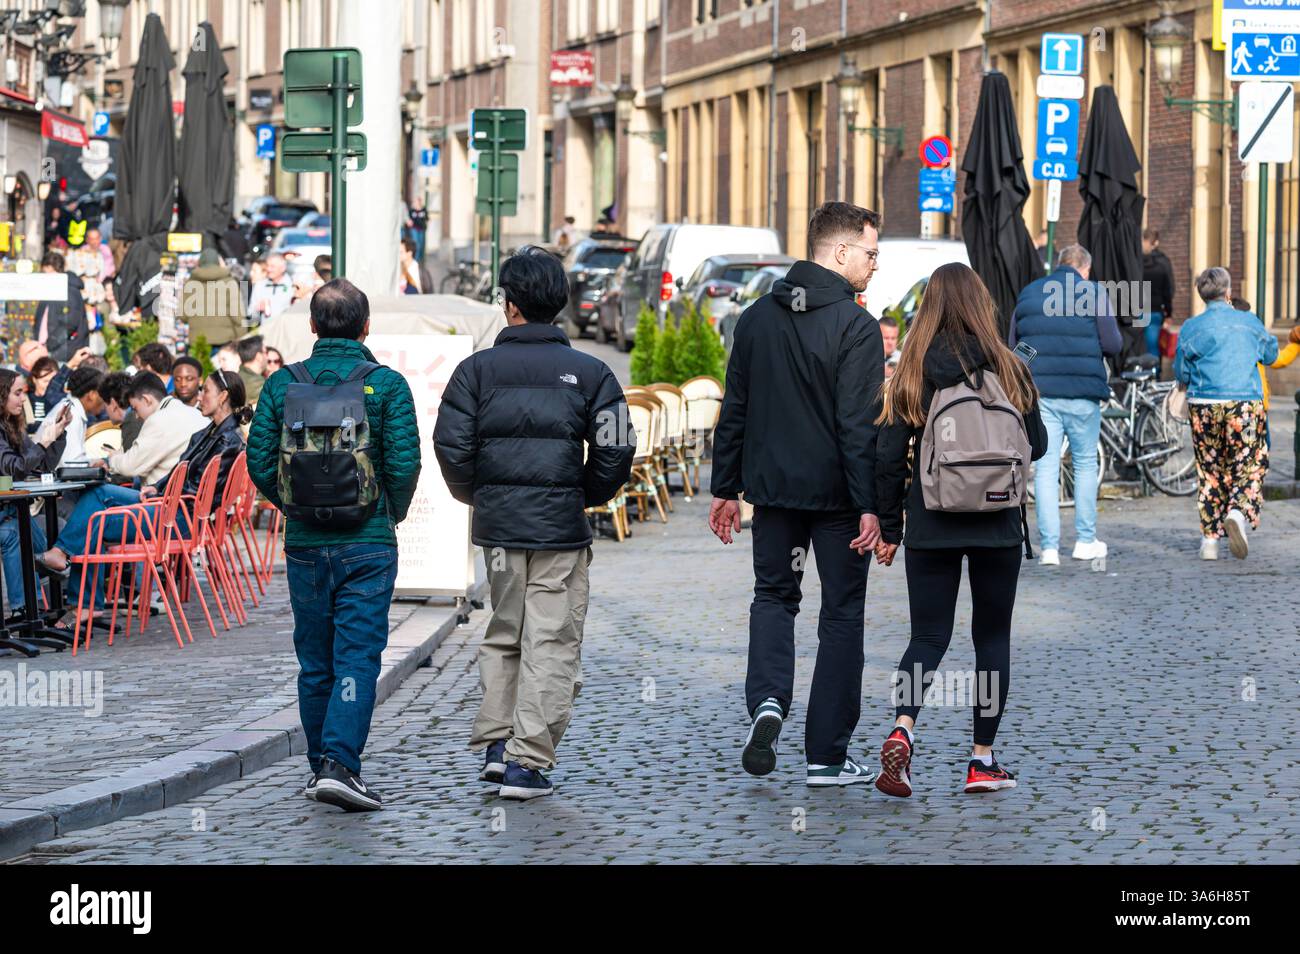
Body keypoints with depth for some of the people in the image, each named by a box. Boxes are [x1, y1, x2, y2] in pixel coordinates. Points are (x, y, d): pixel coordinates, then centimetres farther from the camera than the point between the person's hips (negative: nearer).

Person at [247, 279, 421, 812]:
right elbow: (404, 464, -11)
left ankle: (321, 767, 20)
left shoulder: (282, 384, 1)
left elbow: (260, 466, -1)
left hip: (305, 544, 3)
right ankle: (340, 764, -16)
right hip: (367, 543, -3)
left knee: (314, 662, 13)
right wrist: (393, 514, 8)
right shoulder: (387, 385, -6)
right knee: (357, 658, -4)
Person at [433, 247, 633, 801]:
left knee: (505, 632, 20)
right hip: (561, 525, -2)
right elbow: (615, 450, -6)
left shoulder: (478, 369, 0)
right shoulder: (589, 373, -1)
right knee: (551, 642, 2)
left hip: (497, 523, 2)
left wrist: (473, 495, 13)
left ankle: (496, 740, 15)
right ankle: (527, 762, -2)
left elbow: (451, 444, -5)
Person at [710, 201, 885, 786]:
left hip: (771, 487, 5)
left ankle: (767, 701, -4)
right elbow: (859, 425, -19)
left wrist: (726, 488, 15)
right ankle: (827, 755, 7)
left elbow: (735, 410, 9)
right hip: (835, 494, -5)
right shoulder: (855, 326, -14)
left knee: (773, 594, 21)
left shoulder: (757, 317, 5)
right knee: (841, 613, 6)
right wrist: (869, 506, -17)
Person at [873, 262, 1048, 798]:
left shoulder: (912, 373, -4)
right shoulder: (1008, 370, -4)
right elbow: (1037, 446, 5)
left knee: (928, 637, 7)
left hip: (930, 527, 0)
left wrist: (889, 528, 4)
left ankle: (901, 730, -19)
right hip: (998, 527, 0)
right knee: (993, 637, 12)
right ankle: (983, 761, 12)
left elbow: (889, 457, -5)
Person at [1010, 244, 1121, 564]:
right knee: (1085, 464, 12)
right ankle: (1085, 540, 15)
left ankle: (1049, 546, -3)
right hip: (1082, 392, -2)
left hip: (1039, 392, 2)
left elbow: (1013, 345, 14)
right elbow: (1113, 344, -6)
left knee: (1045, 468, 2)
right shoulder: (1093, 293, 0)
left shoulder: (1028, 294, 12)